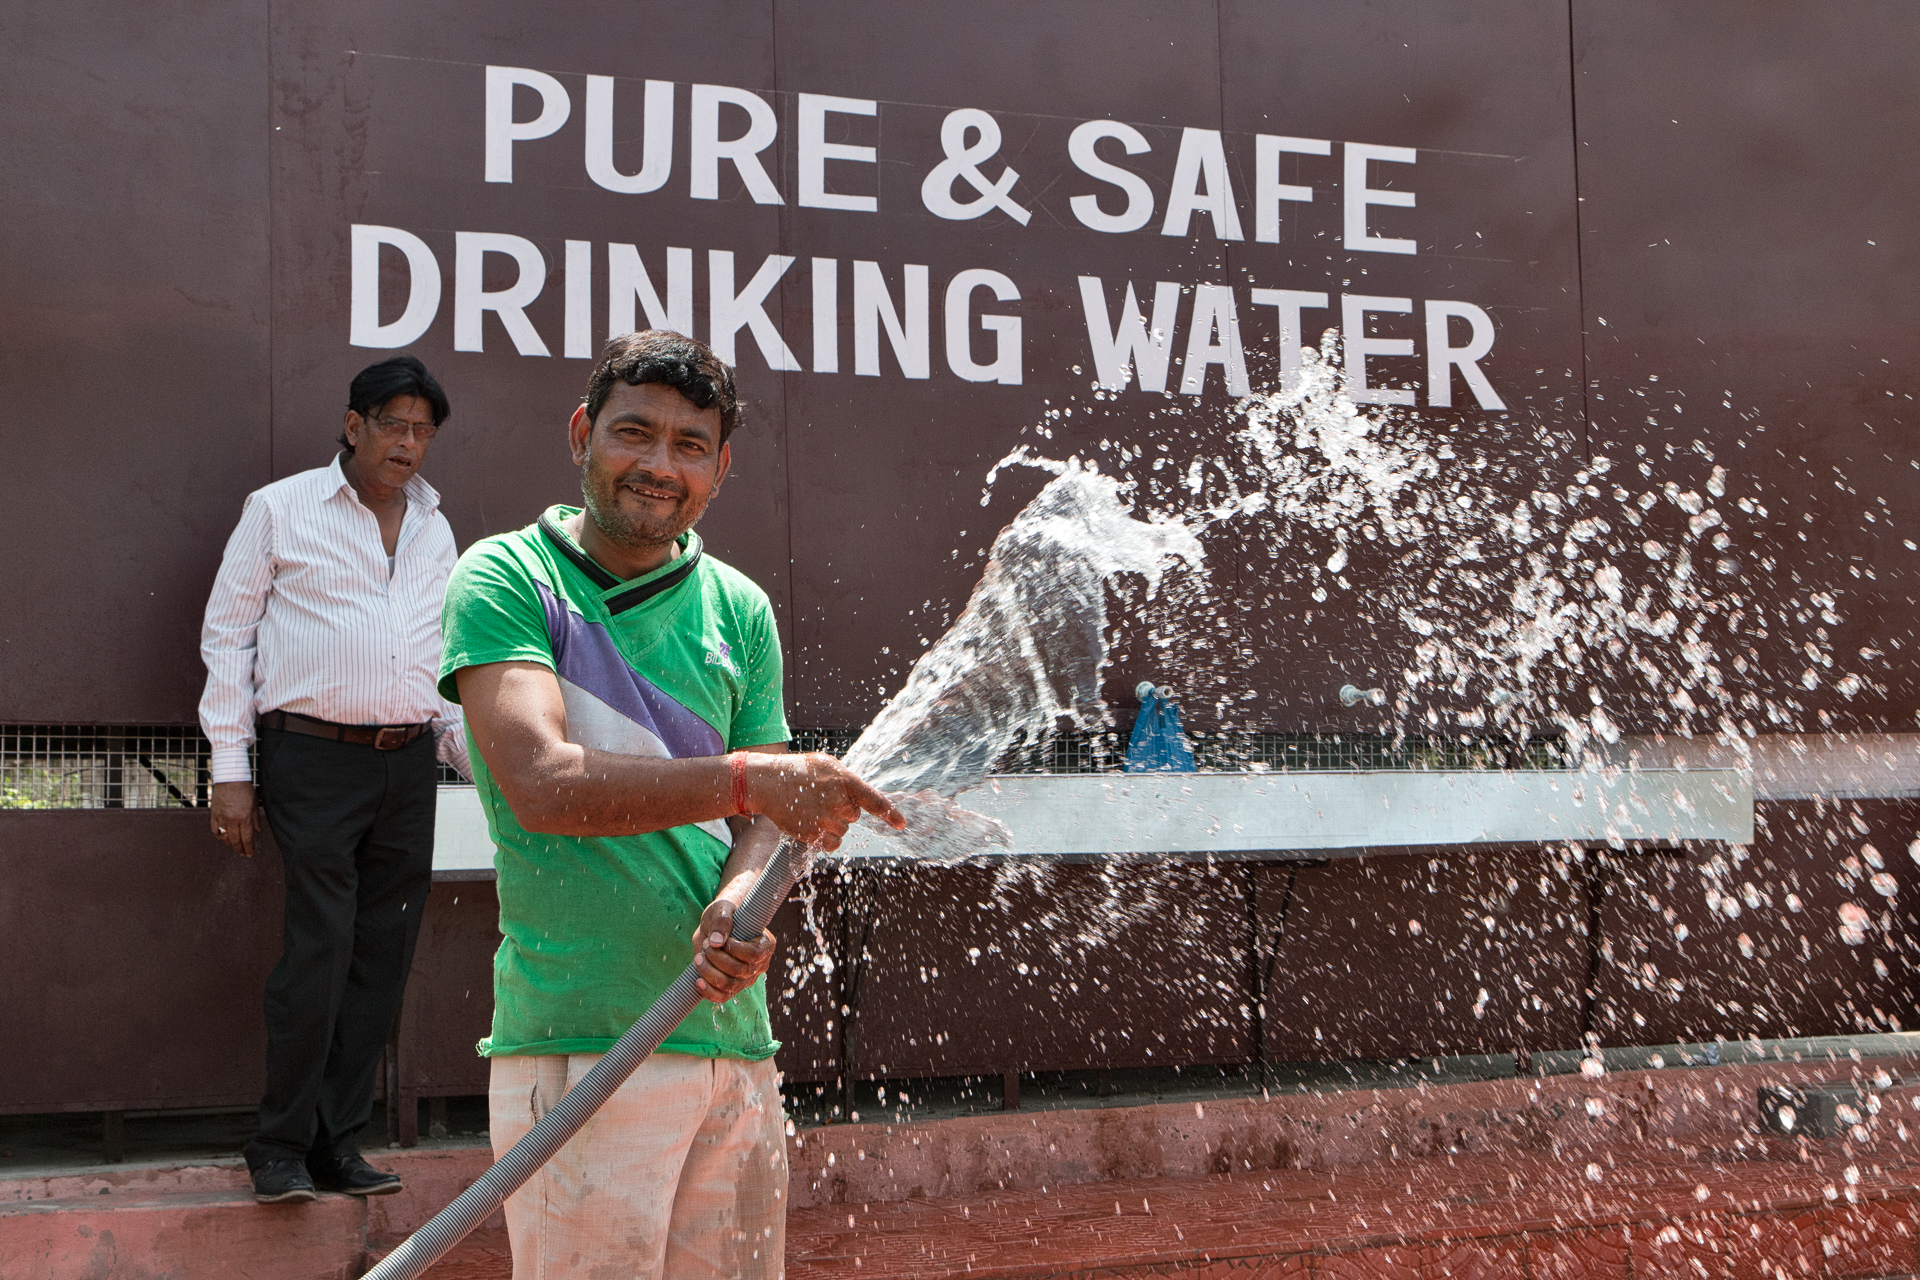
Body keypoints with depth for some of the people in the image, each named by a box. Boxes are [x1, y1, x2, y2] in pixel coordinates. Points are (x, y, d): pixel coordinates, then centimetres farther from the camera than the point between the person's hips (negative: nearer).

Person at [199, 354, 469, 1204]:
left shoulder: (434, 528, 18)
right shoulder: (280, 509, 4)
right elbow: (227, 636, 2)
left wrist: (468, 747, 15)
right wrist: (230, 768, -4)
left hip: (408, 761, 5)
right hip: (314, 756, -5)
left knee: (383, 957, 4)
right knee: (320, 950, -10)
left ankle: (338, 1140, 15)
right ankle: (281, 1147, 5)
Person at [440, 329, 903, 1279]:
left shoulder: (738, 609, 12)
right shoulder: (506, 579, -3)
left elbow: (767, 813, 8)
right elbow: (544, 784, -17)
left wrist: (736, 904, -13)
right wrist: (743, 776, -23)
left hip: (734, 1035, 5)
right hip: (577, 1040, -5)